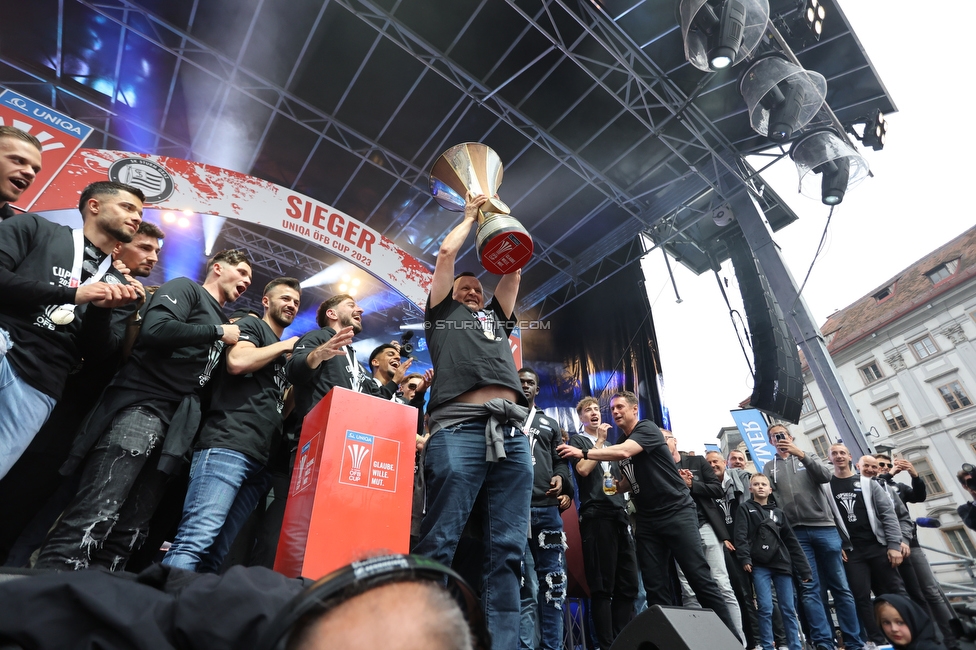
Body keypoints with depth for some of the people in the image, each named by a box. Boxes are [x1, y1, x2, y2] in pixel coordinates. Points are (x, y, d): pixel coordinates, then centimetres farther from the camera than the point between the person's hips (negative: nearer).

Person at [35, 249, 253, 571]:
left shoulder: (219, 319, 26)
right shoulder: (186, 288, 4)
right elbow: (155, 330, -17)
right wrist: (218, 332, -8)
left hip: (172, 426, 8)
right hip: (140, 406, -8)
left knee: (130, 530, 6)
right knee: (96, 515, -15)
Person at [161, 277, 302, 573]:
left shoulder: (281, 355, 29)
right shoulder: (251, 324, 9)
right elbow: (237, 361, -13)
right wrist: (286, 346, 0)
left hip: (260, 459, 8)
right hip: (228, 445, -7)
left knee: (217, 553, 5)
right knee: (197, 538, -16)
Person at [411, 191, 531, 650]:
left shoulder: (497, 317, 34)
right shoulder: (442, 313, 25)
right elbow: (447, 253, 19)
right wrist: (470, 216, 36)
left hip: (512, 432, 4)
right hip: (458, 427, -4)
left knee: (506, 552, 0)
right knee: (439, 544, -8)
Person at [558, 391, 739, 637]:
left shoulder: (648, 428, -10)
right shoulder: (620, 442, 13)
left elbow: (624, 452, -29)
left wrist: (582, 453, -26)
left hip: (677, 512, -7)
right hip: (647, 520, 7)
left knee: (700, 578, -4)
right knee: (655, 587, 3)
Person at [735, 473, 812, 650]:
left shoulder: (778, 513, 17)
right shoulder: (745, 509, 6)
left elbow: (792, 542, 14)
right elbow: (741, 535, -5)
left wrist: (804, 569, 8)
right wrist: (745, 558, -18)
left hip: (782, 564, 4)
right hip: (759, 565, -3)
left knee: (789, 609, 4)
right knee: (766, 608, -6)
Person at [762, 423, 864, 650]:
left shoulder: (809, 456, 12)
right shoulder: (769, 467, 12)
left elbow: (826, 476, -7)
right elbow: (768, 497, 2)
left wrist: (801, 454, -16)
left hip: (824, 526, 0)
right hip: (796, 532, 0)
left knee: (840, 586, 4)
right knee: (809, 589, -2)